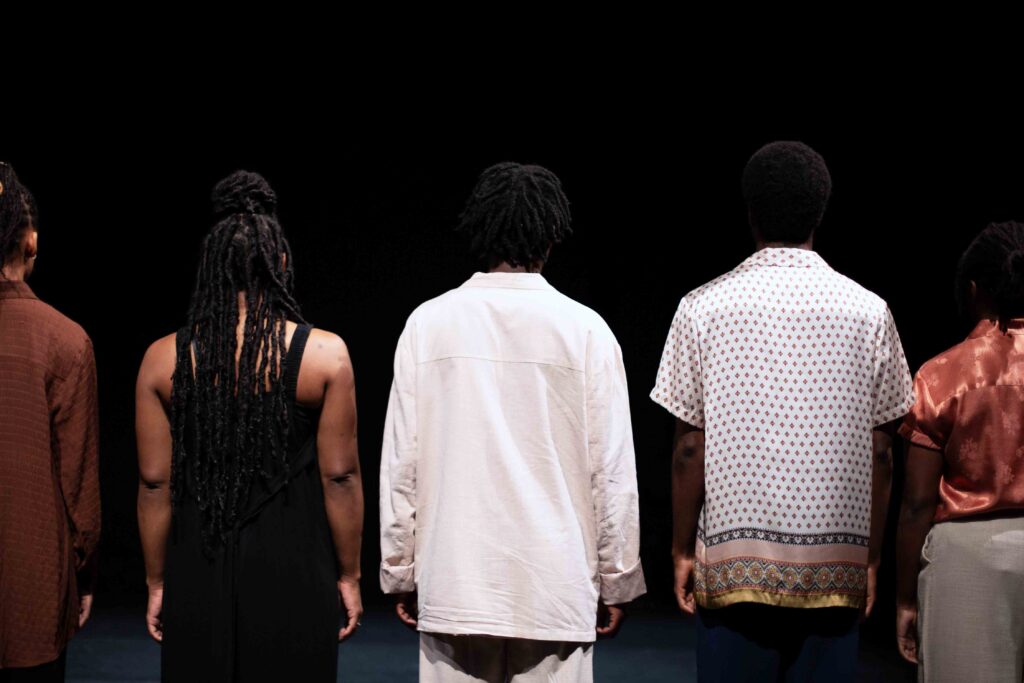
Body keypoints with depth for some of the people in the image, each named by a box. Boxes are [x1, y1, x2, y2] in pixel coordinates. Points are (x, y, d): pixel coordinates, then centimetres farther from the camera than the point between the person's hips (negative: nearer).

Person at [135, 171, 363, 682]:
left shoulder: (164, 359, 0)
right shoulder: (324, 354, -6)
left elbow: (155, 483, 1)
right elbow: (340, 476, -4)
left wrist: (156, 582, 10)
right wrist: (349, 576, 5)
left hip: (199, 577, 2)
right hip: (293, 575, -2)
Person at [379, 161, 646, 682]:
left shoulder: (428, 323, 1)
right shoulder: (584, 330, -2)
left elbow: (400, 463, 3)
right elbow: (612, 470, -1)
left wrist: (401, 571, 12)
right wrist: (616, 581, 9)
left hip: (452, 583, 1)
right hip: (555, 582, -1)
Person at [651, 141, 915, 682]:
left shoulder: (703, 308, -2)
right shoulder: (869, 312, 1)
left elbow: (690, 446, -1)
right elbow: (880, 451, 4)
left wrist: (682, 548, 8)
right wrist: (871, 556, 12)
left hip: (733, 560, -1)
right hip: (836, 565, 1)